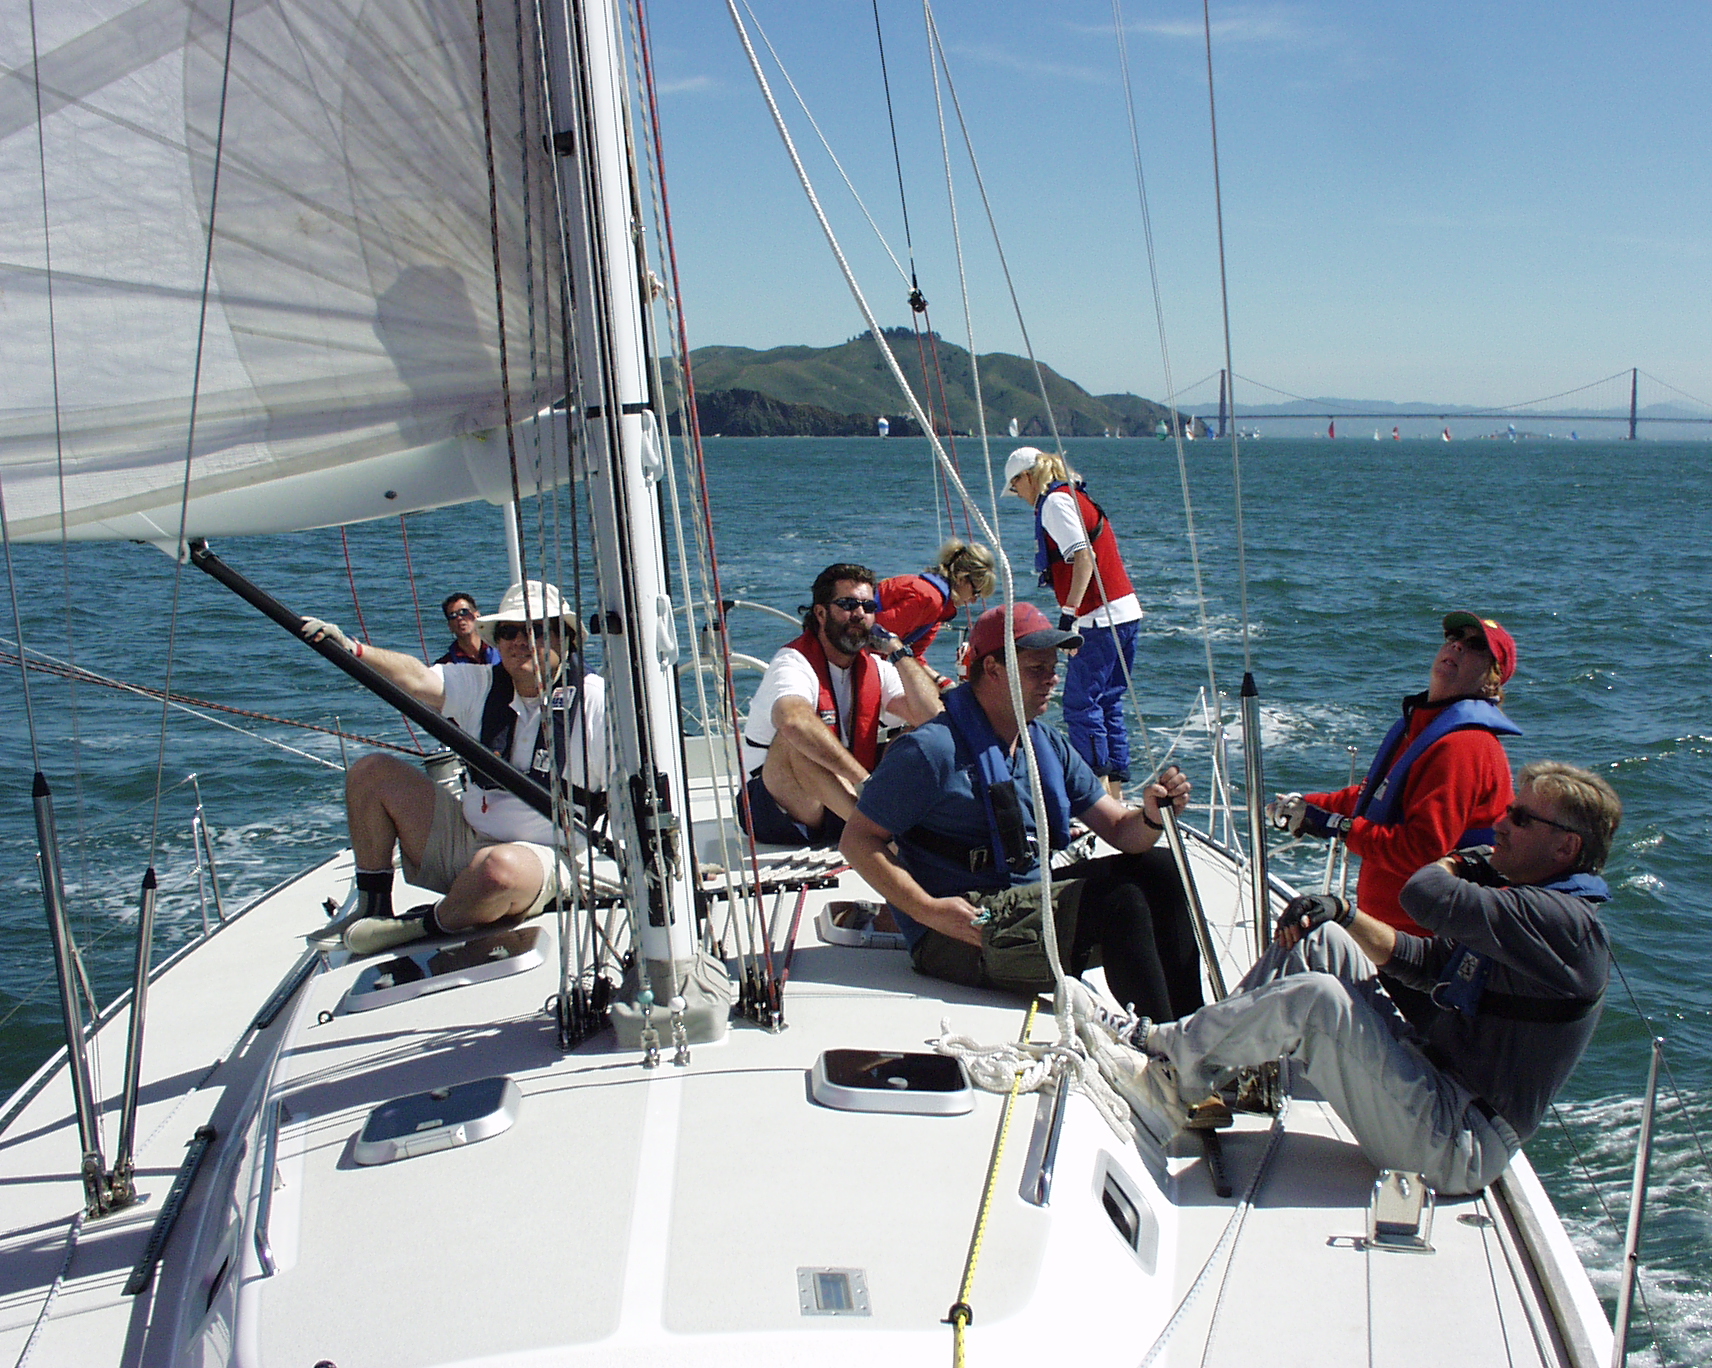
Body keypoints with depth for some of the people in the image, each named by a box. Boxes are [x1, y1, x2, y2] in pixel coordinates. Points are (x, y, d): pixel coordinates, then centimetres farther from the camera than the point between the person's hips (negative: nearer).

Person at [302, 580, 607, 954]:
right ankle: (372, 908, 10)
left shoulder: (593, 700, -10)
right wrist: (353, 650, -28)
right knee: (371, 772, 2)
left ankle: (426, 926, -7)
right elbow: (418, 680, -12)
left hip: (541, 856, -6)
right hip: (463, 837, 6)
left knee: (499, 869, -41)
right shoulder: (481, 686, 5)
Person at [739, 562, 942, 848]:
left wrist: (898, 651, -7)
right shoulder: (794, 664, -16)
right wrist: (864, 779, -45)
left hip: (845, 803, 7)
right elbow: (795, 721, -40)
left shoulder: (876, 666, 6)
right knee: (798, 741, -35)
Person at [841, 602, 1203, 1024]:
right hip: (960, 930, -8)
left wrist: (1152, 815, -13)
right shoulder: (932, 749, -12)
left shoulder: (1050, 747, 12)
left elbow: (1120, 830, 11)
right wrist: (928, 910, -22)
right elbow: (858, 841, -12)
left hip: (1031, 901, 8)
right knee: (1120, 900, -22)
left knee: (1158, 871, -3)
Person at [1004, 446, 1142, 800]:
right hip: (1125, 612, 10)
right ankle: (1115, 792, 16)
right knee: (1109, 704, 13)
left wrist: (1069, 611, -24)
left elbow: (1083, 557, -19)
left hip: (1101, 618, -10)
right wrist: (1073, 612, 19)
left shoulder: (1055, 501, -7)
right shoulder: (1075, 496, 21)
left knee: (1081, 705, -6)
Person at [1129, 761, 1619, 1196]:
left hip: (1459, 1147, -10)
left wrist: (1461, 863, -6)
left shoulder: (1563, 922, -18)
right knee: (1318, 939, 4)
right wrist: (1341, 911, 5)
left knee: (1316, 998, -27)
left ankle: (1169, 1050, -8)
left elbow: (1426, 895, -30)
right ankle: (1196, 1072, 1)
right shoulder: (1524, 902, 15)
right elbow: (1420, 959, 22)